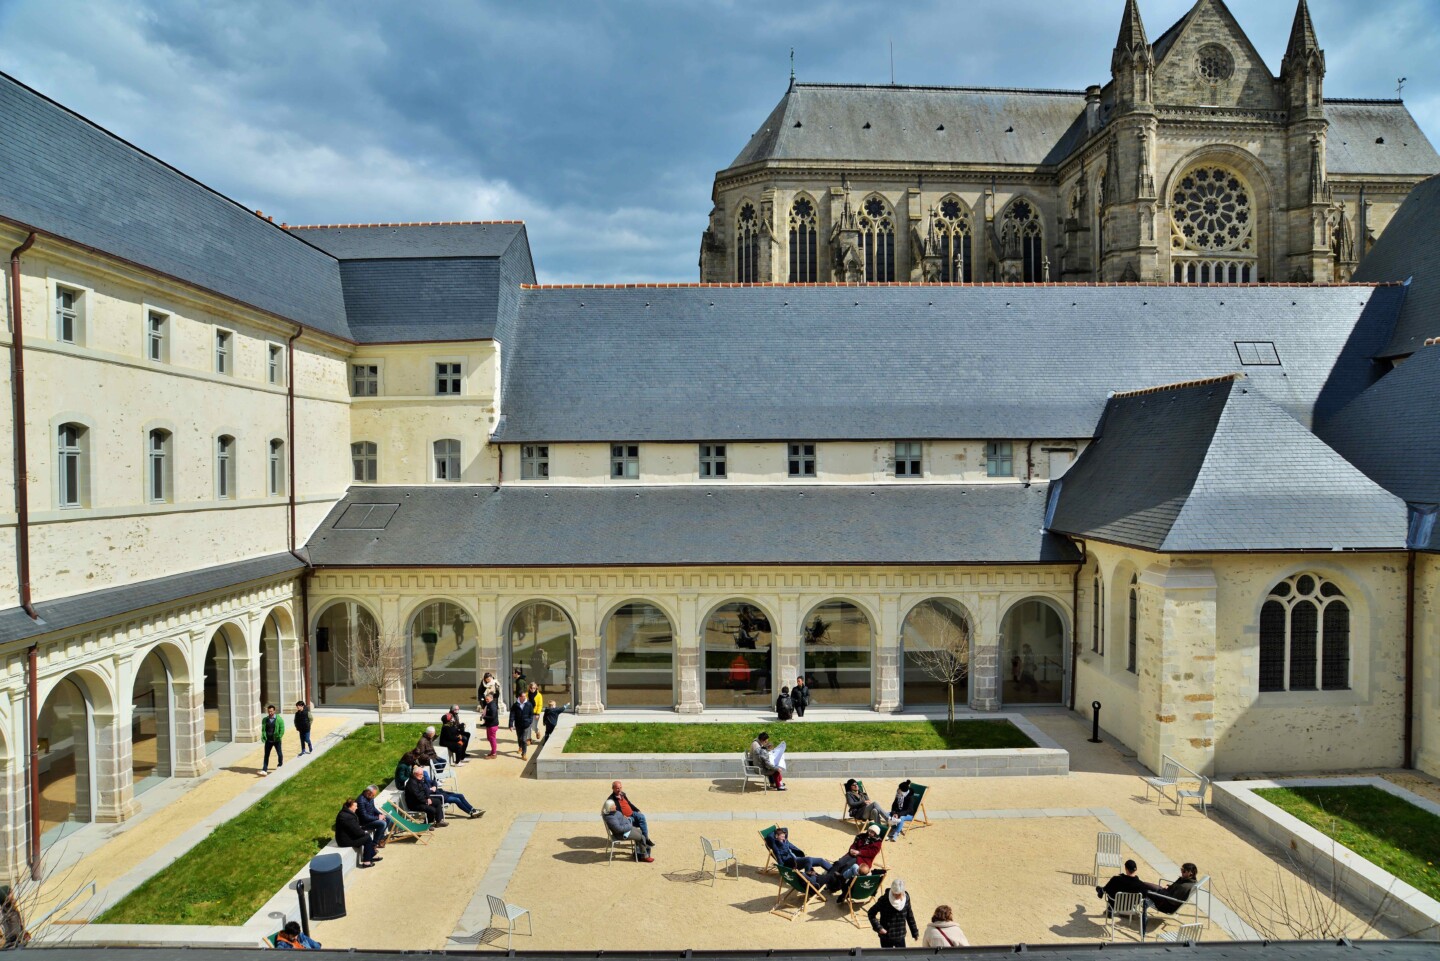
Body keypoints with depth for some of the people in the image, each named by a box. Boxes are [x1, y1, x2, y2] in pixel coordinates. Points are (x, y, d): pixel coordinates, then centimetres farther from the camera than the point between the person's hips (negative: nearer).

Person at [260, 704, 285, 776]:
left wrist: (279, 737, -21)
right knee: (266, 755, 0)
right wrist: (263, 737, -12)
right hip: (268, 740, 2)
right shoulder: (265, 720, 2)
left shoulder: (279, 719, -8)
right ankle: (264, 770, -1)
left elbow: (282, 730, -9)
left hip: (277, 740, -2)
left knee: (279, 753, 11)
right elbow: (263, 729, 4)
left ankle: (280, 765, 36)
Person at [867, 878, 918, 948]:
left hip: (900, 936, 3)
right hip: (886, 937, -3)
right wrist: (878, 928, -20)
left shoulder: (906, 898, -8)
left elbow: (909, 916, 7)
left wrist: (915, 932, 12)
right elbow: (870, 913, -12)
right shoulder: (884, 900, -20)